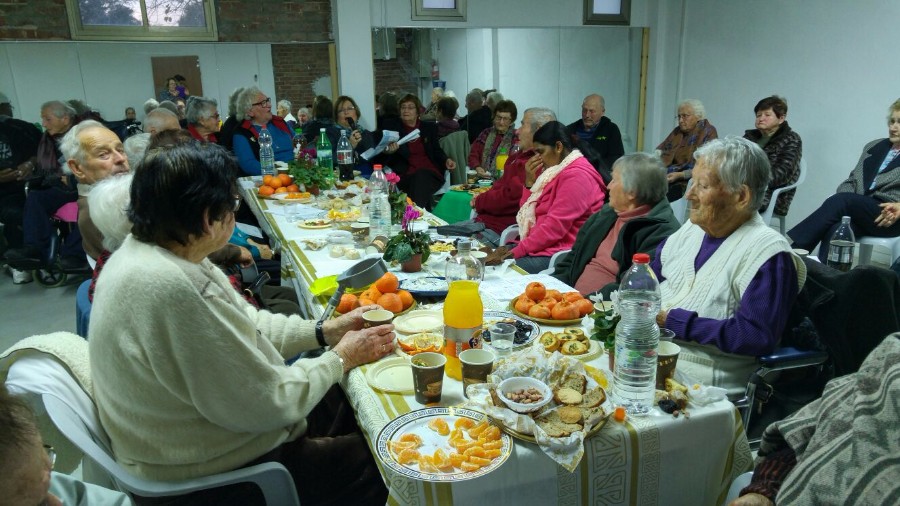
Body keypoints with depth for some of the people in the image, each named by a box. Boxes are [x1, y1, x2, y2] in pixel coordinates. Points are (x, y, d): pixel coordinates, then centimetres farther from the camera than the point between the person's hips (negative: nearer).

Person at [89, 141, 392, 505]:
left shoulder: (152, 250, -3)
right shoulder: (172, 290, -34)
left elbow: (243, 325, 9)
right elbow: (269, 404, -26)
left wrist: (326, 331, 1)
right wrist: (341, 359, -12)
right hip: (203, 476, -9)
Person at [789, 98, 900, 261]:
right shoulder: (873, 147, 22)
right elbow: (851, 180, 17)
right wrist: (844, 203, -4)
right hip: (861, 209, 4)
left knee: (840, 200, -31)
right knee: (835, 229, -31)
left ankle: (789, 246, -40)